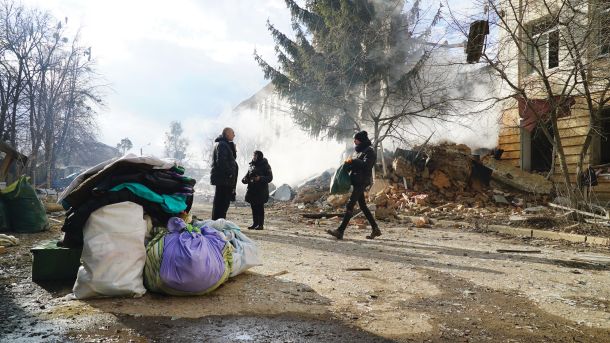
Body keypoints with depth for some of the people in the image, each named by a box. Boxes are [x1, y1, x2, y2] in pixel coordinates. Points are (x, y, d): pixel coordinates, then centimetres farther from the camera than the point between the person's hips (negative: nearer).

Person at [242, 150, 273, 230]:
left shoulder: (265, 166, -4)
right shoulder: (251, 165, 14)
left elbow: (270, 177, -8)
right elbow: (247, 175, 23)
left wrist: (260, 178, -21)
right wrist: (244, 179, 0)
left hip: (261, 190, -6)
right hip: (252, 190, 6)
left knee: (260, 207, -4)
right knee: (253, 207, 9)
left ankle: (261, 224, 3)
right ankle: (255, 223, 18)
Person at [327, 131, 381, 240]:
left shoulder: (369, 151, -10)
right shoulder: (359, 150, 18)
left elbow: (366, 165, -24)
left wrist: (353, 161, -19)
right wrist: (349, 162, 2)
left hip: (361, 182, -10)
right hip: (357, 181, 10)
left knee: (350, 205, -13)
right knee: (363, 206, 13)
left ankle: (340, 231, -15)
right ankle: (375, 229, 20)